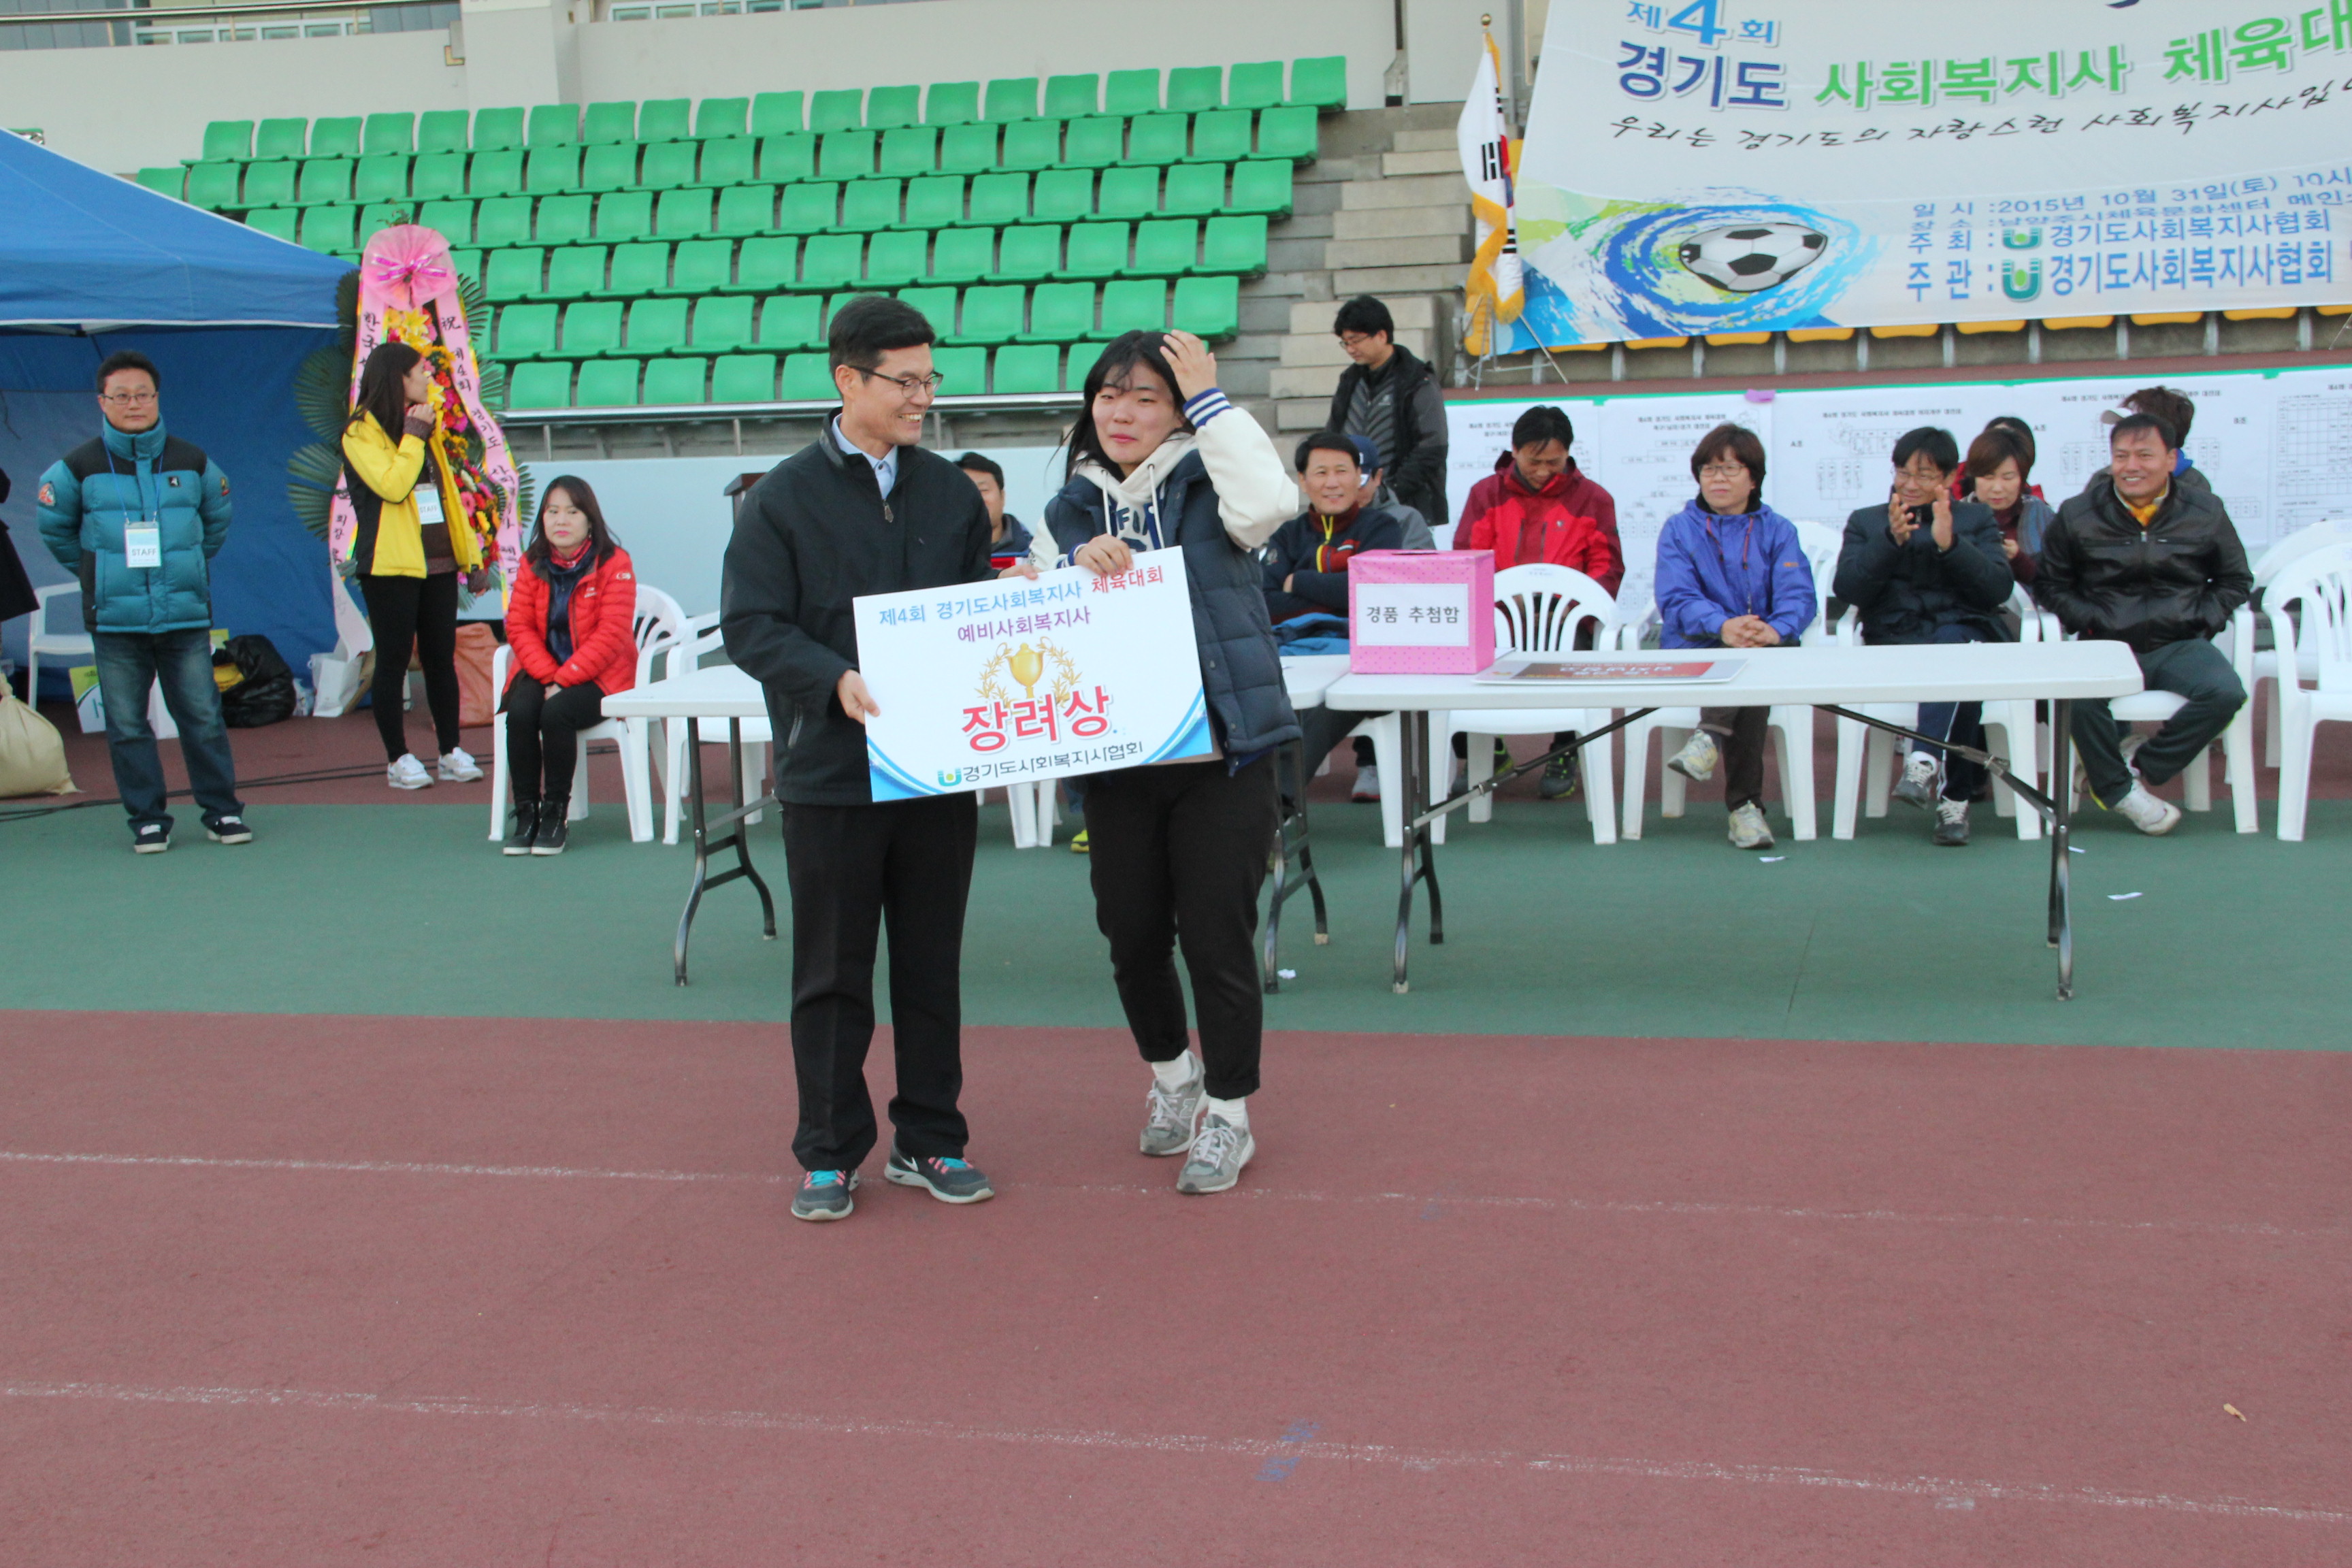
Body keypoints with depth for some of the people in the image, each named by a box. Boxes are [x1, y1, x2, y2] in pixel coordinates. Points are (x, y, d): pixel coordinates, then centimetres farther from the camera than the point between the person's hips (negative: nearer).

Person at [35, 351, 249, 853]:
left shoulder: (191, 462, 6)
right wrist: (95, 571, 14)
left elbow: (217, 519, 23)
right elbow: (54, 527, 16)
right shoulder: (80, 467, 1)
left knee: (202, 717, 1)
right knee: (126, 725, 2)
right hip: (115, 620, 0)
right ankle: (147, 819, 11)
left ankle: (221, 811, 11)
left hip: (186, 617, 1)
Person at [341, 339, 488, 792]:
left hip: (438, 564, 7)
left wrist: (471, 557, 13)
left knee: (441, 658, 9)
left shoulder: (423, 426, 16)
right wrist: (413, 435, -12)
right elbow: (392, 485, -21)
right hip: (390, 566, -6)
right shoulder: (362, 432, -5)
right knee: (394, 661, 0)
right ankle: (398, 759, 7)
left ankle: (451, 753, 15)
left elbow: (447, 494, 17)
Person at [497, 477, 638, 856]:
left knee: (556, 713, -31)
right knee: (520, 712, -26)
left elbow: (611, 633, -15)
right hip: (542, 670, 4)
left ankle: (556, 812, -15)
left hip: (596, 676, -4)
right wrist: (548, 675, -15)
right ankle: (525, 812, -15)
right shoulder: (533, 563, 5)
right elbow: (519, 626, 0)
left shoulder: (614, 564, -8)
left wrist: (565, 679, -20)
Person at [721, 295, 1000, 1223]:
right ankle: (830, 1153, 16)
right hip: (830, 771, -3)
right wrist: (835, 679, -23)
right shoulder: (783, 499, -3)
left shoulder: (952, 493, 9)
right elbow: (750, 626, -8)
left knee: (932, 964, 11)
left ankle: (929, 1140, 23)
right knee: (832, 972, 5)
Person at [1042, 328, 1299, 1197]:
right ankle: (1172, 1076, 38)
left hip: (1220, 753, -4)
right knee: (1133, 936, 12)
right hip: (1115, 759, 4)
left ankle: (1228, 1115, 17)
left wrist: (1209, 400, -14)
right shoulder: (1072, 509, 12)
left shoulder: (1206, 485, 0)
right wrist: (1079, 569, -12)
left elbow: (1269, 503, -22)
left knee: (1217, 938, 0)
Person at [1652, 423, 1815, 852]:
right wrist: (1723, 626, -27)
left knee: (1754, 661, -35)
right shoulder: (1679, 529, 11)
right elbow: (1676, 598, -6)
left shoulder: (1777, 531, 13)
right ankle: (1746, 804, -39)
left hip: (1768, 648, 1)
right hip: (1696, 650, -1)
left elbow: (1799, 596, -4)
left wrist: (1775, 629, -29)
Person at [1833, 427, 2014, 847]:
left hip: (1966, 630, 0)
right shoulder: (1865, 522, 23)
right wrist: (1892, 540, -10)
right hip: (1894, 642, 0)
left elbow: (1998, 589, 3)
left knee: (1952, 642, -40)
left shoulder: (1977, 519, 22)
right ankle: (1955, 797, -40)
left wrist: (1950, 544, -11)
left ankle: (1924, 764, -55)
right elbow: (1849, 590, 4)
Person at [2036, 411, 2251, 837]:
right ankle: (2119, 789, -12)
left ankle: (2140, 764, -12)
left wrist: (2204, 621, 2)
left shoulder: (2206, 512, 8)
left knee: (2226, 693, -31)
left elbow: (2236, 580, 19)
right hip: (2107, 644, -1)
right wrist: (2089, 621, -5)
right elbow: (2049, 583, 12)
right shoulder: (2077, 515, 6)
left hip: (2179, 644, 1)